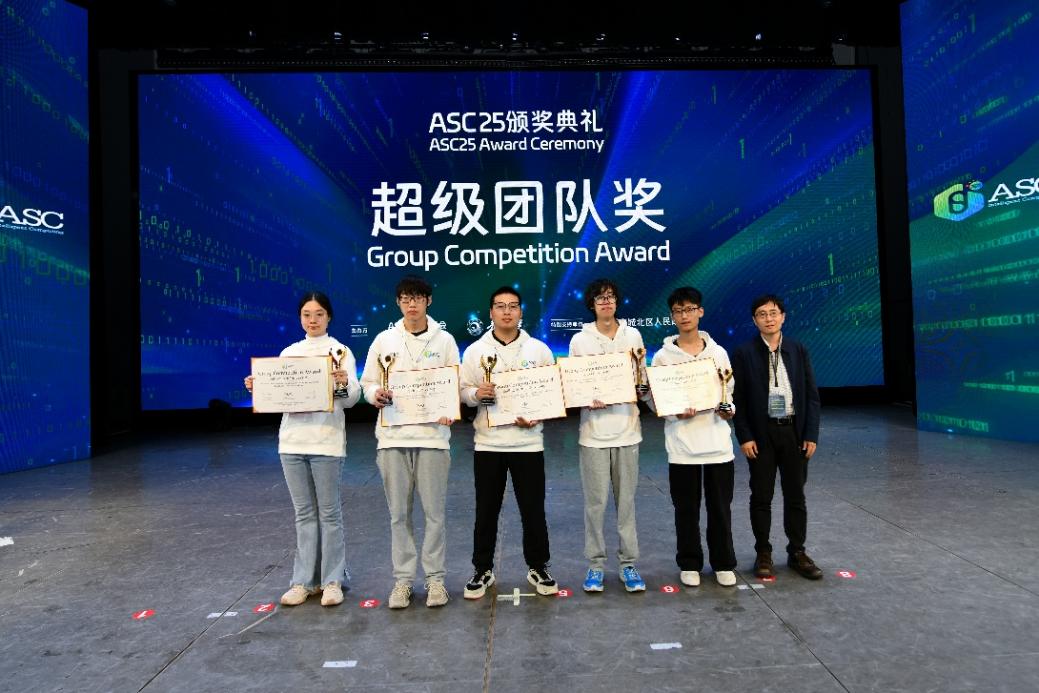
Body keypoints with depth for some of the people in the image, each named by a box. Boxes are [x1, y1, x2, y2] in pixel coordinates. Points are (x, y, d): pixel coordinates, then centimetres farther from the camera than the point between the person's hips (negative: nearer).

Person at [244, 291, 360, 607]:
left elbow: (351, 399, -7)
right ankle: (304, 580, 20)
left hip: (326, 441, -4)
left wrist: (345, 383, -28)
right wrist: (257, 387, -5)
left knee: (329, 512, 3)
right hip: (292, 440, 4)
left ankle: (332, 580, 14)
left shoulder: (340, 351, -1)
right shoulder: (288, 353, 12)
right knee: (304, 513, 11)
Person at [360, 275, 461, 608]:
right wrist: (375, 393, -13)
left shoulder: (444, 340, 4)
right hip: (393, 436, 1)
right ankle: (403, 579, 21)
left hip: (433, 435, -1)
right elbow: (367, 382, 10)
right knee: (399, 513, 8)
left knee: (434, 511, 5)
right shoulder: (383, 340, 7)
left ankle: (435, 577, 19)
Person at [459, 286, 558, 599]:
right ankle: (482, 569, 26)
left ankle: (538, 567, 27)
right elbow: (462, 391, 4)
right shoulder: (475, 351, 3)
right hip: (487, 443, 0)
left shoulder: (539, 349, 3)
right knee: (486, 511, 10)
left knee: (533, 510, 8)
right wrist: (476, 393, -18)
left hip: (528, 442, 0)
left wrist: (537, 418, -11)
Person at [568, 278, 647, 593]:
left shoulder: (633, 336, 6)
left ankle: (628, 563, 20)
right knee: (596, 502, 3)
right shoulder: (580, 340, 2)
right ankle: (595, 563, 17)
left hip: (627, 428, 1)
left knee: (626, 501, 9)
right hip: (593, 431, -1)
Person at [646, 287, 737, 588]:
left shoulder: (718, 352, 5)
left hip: (718, 444, 2)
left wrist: (729, 410, -8)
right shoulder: (663, 356, -1)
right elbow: (653, 398, -1)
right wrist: (676, 414, -17)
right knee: (686, 509, 9)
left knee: (720, 508, 10)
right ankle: (690, 564, 24)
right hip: (681, 446, -1)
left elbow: (729, 391, 12)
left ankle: (724, 563, 26)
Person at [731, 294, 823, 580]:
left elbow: (811, 394, 4)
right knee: (761, 496, 6)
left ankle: (797, 552, 24)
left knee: (795, 495, 10)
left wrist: (811, 434, -3)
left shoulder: (798, 350, 4)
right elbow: (737, 398, -4)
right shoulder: (744, 353, -3)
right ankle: (763, 553, 19)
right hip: (761, 433, -2)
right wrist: (744, 436, -10)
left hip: (794, 432, 2)